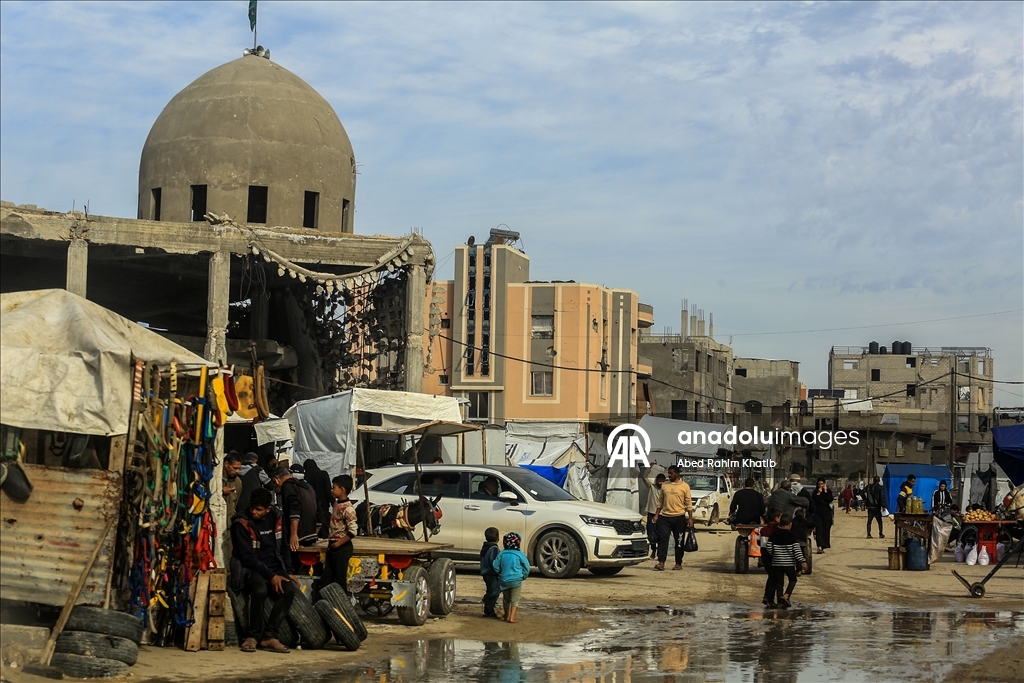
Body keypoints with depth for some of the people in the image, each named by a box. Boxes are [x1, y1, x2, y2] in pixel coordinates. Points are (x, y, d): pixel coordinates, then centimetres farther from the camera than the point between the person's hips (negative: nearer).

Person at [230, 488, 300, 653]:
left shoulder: (275, 519, 7)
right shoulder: (241, 523, -11)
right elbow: (247, 557, -15)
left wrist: (288, 572, 5)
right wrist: (271, 576, -21)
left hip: (274, 568, 5)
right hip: (250, 569, -5)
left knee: (290, 589, -25)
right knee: (260, 590, -37)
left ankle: (269, 636, -20)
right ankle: (253, 635, -18)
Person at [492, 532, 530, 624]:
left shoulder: (501, 554, -3)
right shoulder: (520, 554, -11)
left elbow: (495, 566, 1)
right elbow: (527, 567, -6)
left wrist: (500, 574, 18)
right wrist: (523, 576, 11)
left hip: (504, 581, 3)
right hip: (516, 581, -3)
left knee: (506, 599, 19)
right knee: (515, 600, 2)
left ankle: (506, 616, 32)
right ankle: (512, 618, -8)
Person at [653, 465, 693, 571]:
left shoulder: (684, 486, 0)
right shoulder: (664, 485, 10)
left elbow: (689, 503, 0)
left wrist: (690, 518, -5)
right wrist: (656, 515, 8)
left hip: (679, 517, -3)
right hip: (665, 517, 3)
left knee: (679, 541, 5)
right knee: (662, 539, -8)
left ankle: (678, 563, 14)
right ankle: (661, 563, -12)